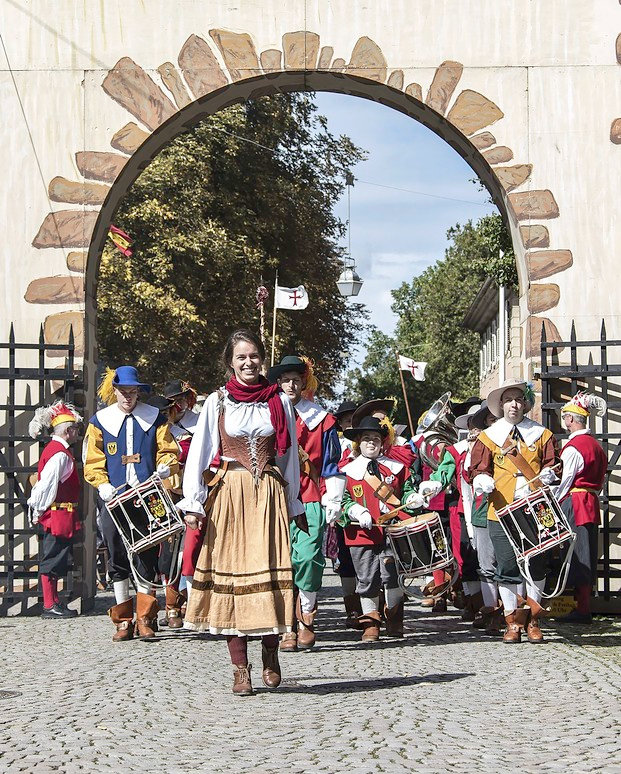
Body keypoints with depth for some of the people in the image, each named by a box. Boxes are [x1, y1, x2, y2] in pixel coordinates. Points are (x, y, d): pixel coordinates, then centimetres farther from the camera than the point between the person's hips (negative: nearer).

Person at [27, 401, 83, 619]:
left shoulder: (54, 450, 15)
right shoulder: (60, 454, -17)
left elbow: (43, 484, 20)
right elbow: (46, 484, -21)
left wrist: (37, 510, 21)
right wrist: (39, 511, -13)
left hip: (58, 517, 10)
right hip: (58, 515, -10)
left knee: (54, 560, 14)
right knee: (52, 560, -5)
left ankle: (53, 603, 20)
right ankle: (49, 606, -1)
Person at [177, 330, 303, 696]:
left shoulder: (280, 401, 8)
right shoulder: (217, 402, 4)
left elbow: (290, 456, 12)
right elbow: (199, 453, 2)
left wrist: (293, 504, 11)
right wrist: (193, 503, -6)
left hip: (269, 495, 1)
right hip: (228, 496, -1)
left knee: (270, 573, -5)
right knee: (231, 573, -2)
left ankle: (271, 655, 13)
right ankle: (241, 668, 2)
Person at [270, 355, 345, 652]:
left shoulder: (320, 419, 10)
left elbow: (331, 464, 11)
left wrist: (332, 501, 5)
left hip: (311, 502, -1)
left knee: (308, 557, -11)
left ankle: (306, 617, 6)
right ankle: (289, 627, -1)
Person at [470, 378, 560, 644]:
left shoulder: (542, 435, 12)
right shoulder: (488, 437, 9)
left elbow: (552, 464, 10)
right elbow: (479, 469, 8)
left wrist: (548, 474, -12)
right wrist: (483, 480, -14)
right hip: (501, 512, -1)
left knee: (536, 566, 2)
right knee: (506, 567, -2)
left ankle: (532, 621, 14)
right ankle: (513, 622, 8)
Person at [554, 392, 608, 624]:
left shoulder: (573, 447, -14)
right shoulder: (595, 444, 13)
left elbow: (565, 481, -12)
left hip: (575, 503, -9)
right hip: (591, 502, 9)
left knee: (578, 555, -5)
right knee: (586, 556, 11)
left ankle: (582, 610, -4)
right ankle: (584, 606, 15)